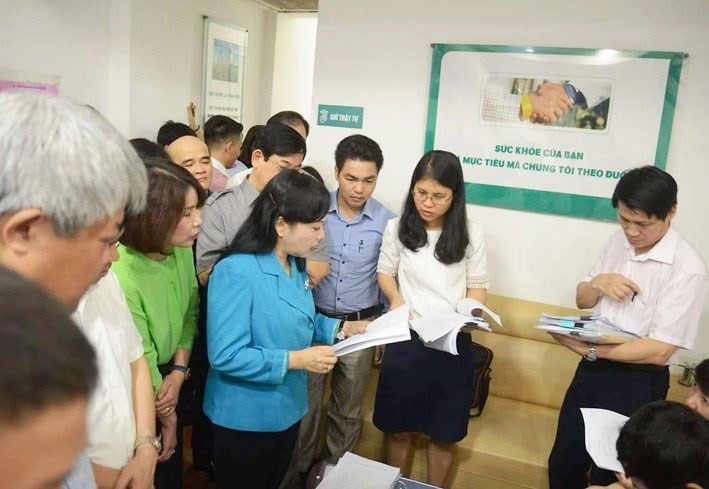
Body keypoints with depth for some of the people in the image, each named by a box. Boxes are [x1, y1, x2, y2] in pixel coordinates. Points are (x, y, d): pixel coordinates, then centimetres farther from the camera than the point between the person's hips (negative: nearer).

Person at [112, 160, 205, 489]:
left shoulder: (182, 249, -11)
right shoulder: (120, 275, -32)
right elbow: (140, 361, -22)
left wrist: (179, 373, -10)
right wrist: (167, 417, -7)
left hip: (167, 378, 6)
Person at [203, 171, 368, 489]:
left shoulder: (294, 265, 2)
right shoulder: (236, 272, -27)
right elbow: (225, 355, -30)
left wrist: (343, 327, -2)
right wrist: (295, 360, -30)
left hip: (287, 410, 8)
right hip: (245, 419, -8)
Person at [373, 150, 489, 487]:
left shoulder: (470, 233, -5)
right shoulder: (397, 228, -4)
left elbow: (478, 285, 3)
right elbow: (385, 272, 8)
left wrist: (467, 313, -18)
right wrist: (396, 298, -12)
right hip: (406, 340, 1)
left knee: (445, 432, 13)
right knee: (398, 426, 15)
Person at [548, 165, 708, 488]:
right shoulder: (617, 243, 1)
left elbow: (659, 351, -22)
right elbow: (582, 301, 10)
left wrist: (591, 350, -24)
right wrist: (598, 283, -11)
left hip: (637, 383, -6)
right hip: (592, 369, 6)